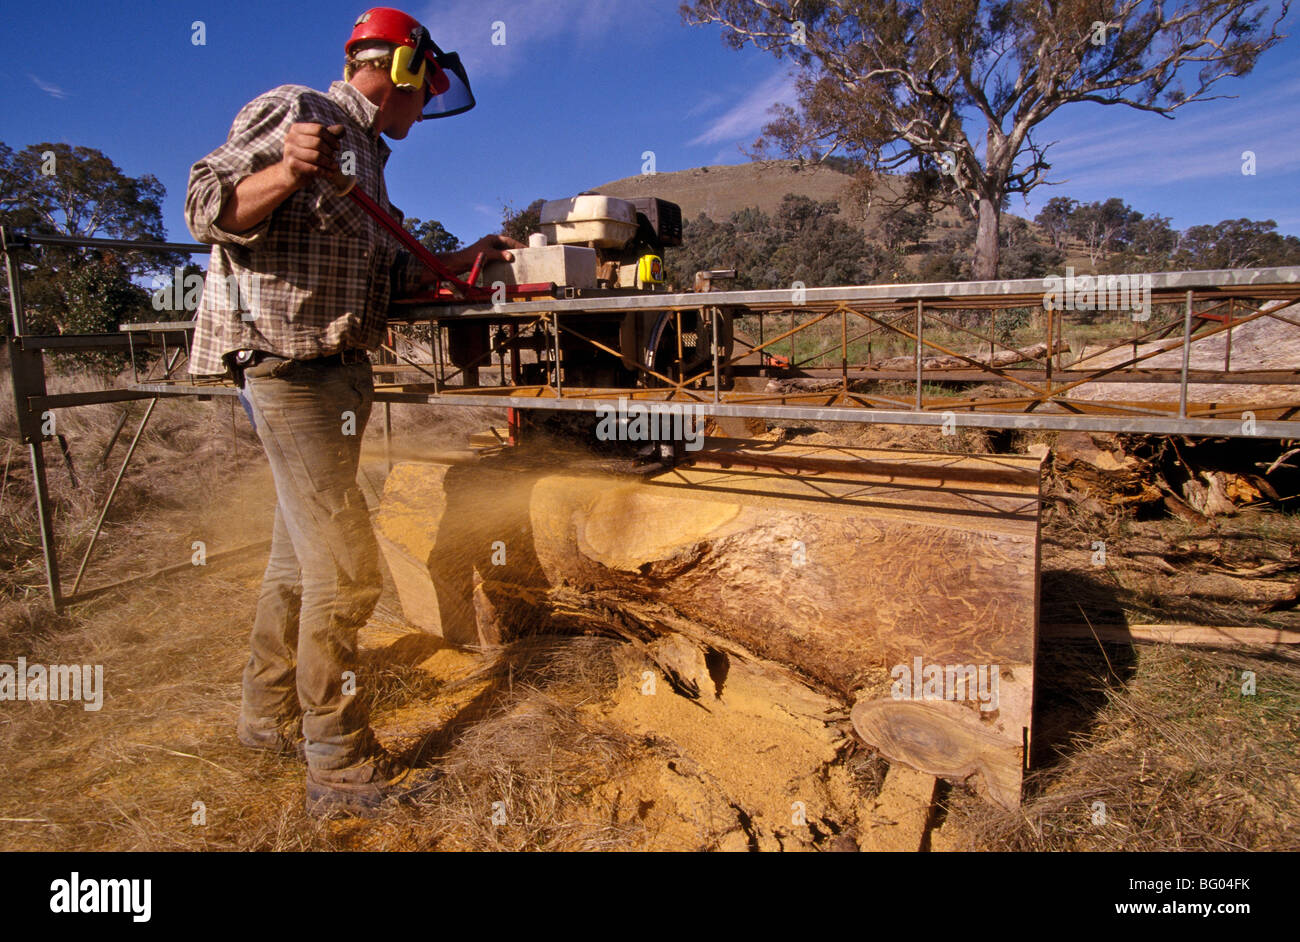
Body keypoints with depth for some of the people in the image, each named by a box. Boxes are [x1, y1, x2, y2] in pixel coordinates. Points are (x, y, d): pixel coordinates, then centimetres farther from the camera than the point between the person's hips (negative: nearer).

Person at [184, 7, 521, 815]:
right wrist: (285, 171, -28)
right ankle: (341, 766, 2)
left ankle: (271, 714, 30)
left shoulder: (367, 157, 22)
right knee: (344, 567, -11)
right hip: (289, 357, -10)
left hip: (340, 368, 10)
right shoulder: (292, 111, -4)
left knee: (302, 552, 15)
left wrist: (464, 259, 18)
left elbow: (385, 276, 23)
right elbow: (207, 210, -12)